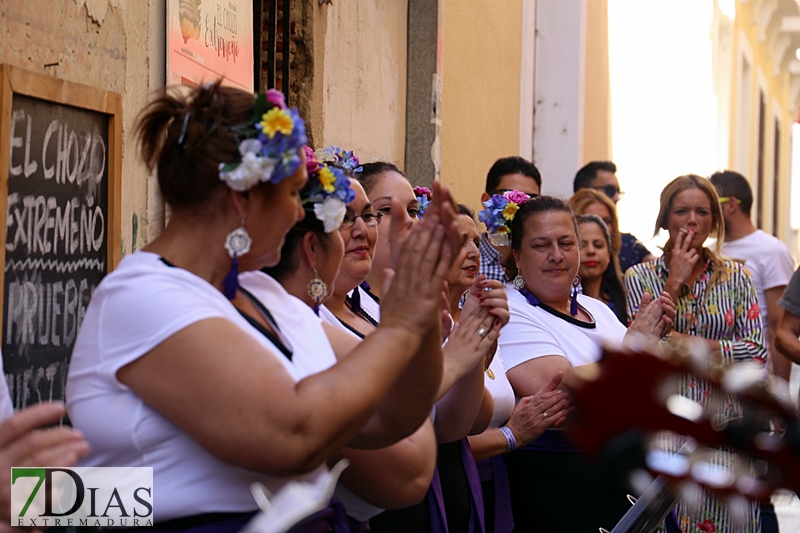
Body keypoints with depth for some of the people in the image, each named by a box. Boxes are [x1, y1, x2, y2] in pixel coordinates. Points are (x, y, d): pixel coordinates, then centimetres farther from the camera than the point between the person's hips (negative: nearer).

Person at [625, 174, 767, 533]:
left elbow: (758, 351, -3)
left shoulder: (736, 277, 6)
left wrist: (684, 345, -11)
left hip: (724, 422, 1)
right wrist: (674, 283, -11)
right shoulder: (640, 277, 3)